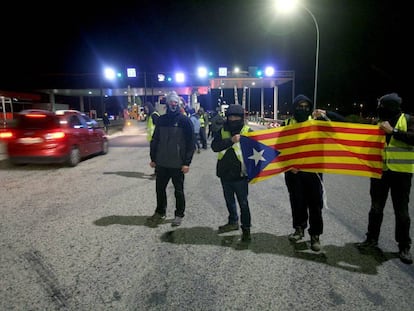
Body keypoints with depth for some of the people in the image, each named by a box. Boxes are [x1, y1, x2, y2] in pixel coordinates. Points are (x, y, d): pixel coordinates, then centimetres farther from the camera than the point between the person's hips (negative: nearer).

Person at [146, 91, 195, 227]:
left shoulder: (185, 120, -5)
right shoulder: (161, 120, 7)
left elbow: (190, 143, -9)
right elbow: (155, 140, 12)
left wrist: (187, 162, -14)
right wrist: (153, 158, 8)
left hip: (177, 164, -4)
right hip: (162, 163, 4)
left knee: (178, 190, 8)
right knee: (160, 188, 13)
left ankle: (179, 214, 24)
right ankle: (160, 212, 31)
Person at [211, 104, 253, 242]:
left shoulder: (248, 131, -4)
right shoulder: (221, 131, 2)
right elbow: (214, 146, -13)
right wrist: (231, 140, -25)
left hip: (240, 173, -4)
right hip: (225, 173, 4)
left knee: (243, 202, 5)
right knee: (229, 200, 20)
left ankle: (246, 228, 20)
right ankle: (233, 222, 40)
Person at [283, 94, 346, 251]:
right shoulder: (287, 124, 3)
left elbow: (342, 121, 1)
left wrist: (325, 114, -13)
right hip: (293, 170, 1)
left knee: (315, 203, 5)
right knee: (297, 202, 12)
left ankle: (315, 235, 20)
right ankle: (299, 228, 33)